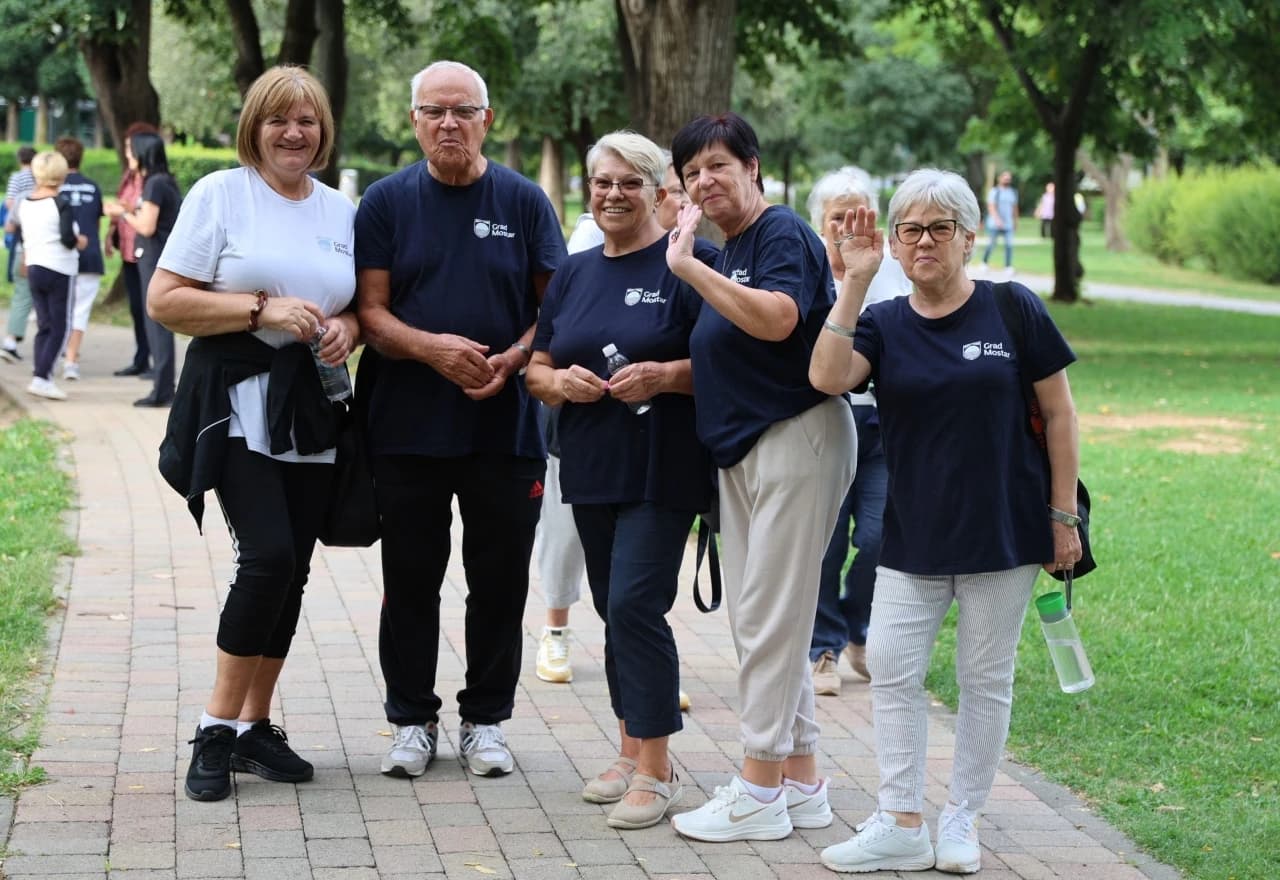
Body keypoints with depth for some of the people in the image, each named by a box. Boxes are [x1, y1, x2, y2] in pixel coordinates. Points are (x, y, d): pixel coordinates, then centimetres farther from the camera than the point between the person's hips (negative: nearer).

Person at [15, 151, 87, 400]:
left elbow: (21, 235, 14)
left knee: (44, 326, 13)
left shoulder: (25, 203, 5)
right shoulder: (61, 203, -14)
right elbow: (68, 239, -21)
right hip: (60, 271, -6)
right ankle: (41, 378, -9)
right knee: (58, 328, 0)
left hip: (34, 269, 6)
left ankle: (39, 376, 9)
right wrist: (80, 242, -1)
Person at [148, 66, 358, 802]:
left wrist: (348, 327, -2)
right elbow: (165, 301, -6)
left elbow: (363, 305, 22)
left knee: (292, 571, 5)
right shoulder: (220, 194, -1)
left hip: (312, 415, 5)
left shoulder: (342, 210, 13)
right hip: (238, 406, -5)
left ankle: (255, 724, 17)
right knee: (269, 558, -17)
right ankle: (219, 727, -5)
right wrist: (263, 309, -16)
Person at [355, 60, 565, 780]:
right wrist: (432, 349, -19)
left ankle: (486, 719, 21)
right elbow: (372, 312, -1)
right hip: (408, 426, 0)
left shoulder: (524, 202, 4)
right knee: (410, 581, 7)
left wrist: (514, 360, -14)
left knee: (500, 582, 7)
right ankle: (414, 720, 19)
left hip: (506, 426, 0)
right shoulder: (388, 202, 3)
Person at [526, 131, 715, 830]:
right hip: (592, 469, 7)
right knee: (614, 608, 12)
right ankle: (631, 752, 22)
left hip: (663, 471, -7)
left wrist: (665, 375, -22)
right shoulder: (572, 274, 14)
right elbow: (536, 372, 16)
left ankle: (657, 771, -7)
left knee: (635, 605, -13)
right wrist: (562, 381, -6)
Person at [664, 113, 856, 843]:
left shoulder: (782, 234, -12)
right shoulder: (729, 251, 16)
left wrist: (688, 265, -30)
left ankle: (760, 793, -2)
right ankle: (800, 782, 19)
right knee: (756, 619, 12)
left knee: (769, 618, -7)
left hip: (797, 438, -10)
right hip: (746, 449, 10)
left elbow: (776, 319, -31)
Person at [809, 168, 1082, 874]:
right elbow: (827, 377, -18)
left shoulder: (1013, 310, -5)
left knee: (985, 677, 6)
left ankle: (962, 819, 19)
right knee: (891, 667, -1)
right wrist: (855, 282, -22)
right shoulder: (883, 324, 2)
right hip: (912, 536, 3)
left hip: (1003, 529, -3)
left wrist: (1063, 517, -4)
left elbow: (1059, 412, -1)